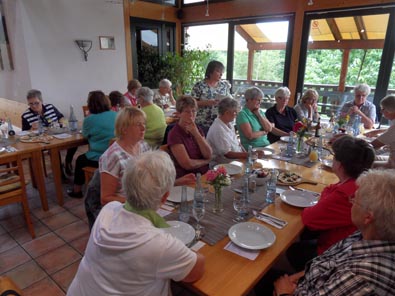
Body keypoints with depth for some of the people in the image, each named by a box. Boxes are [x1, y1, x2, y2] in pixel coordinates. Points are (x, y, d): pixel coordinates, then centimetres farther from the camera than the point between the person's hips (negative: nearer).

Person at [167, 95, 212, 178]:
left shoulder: (197, 129, 10)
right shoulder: (174, 134, -10)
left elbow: (208, 155, -2)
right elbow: (187, 164, -16)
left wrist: (196, 133, -11)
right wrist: (206, 161, 0)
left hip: (204, 174, 6)